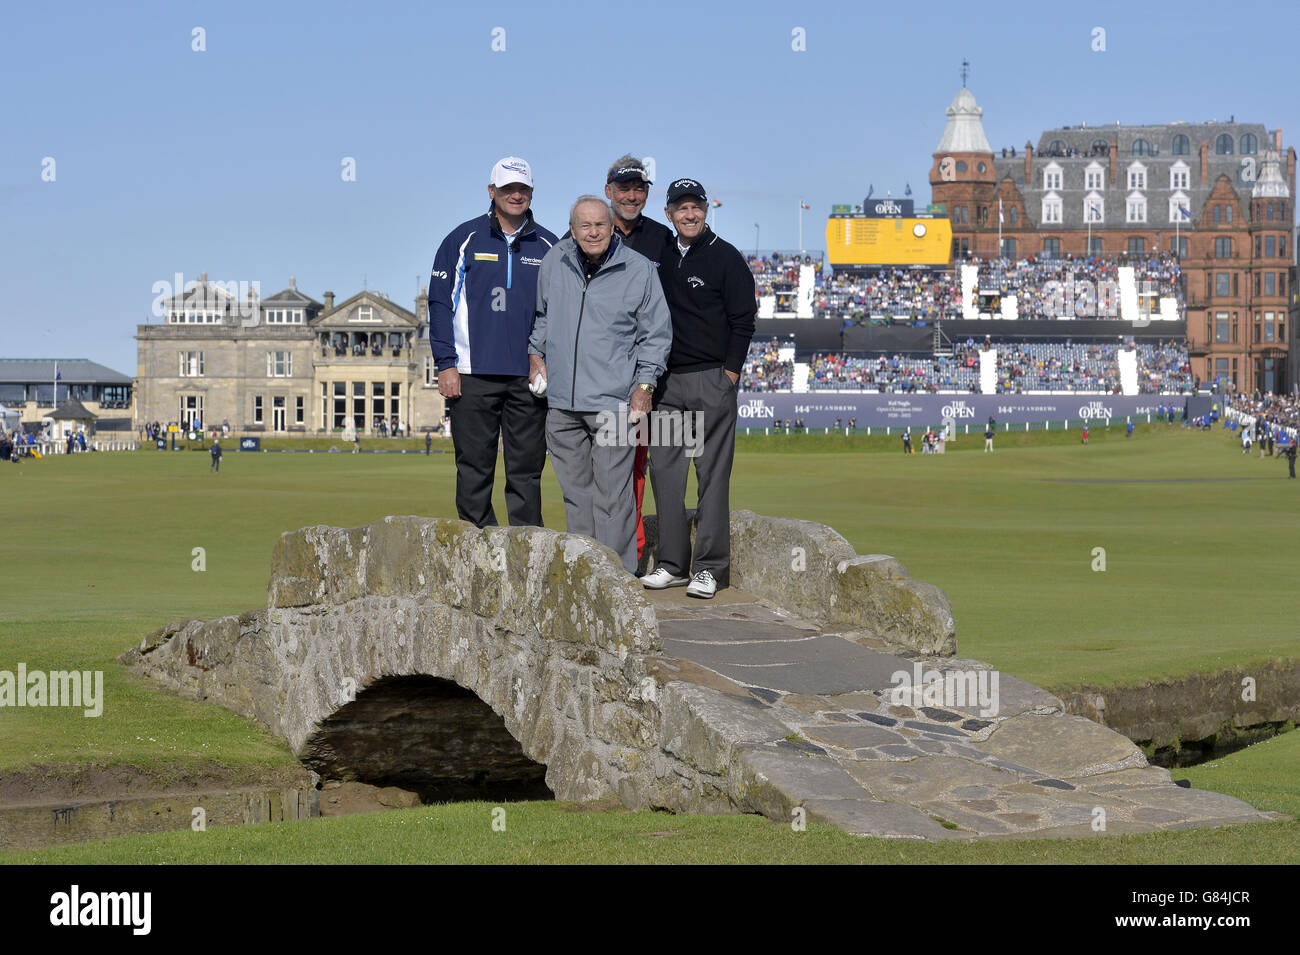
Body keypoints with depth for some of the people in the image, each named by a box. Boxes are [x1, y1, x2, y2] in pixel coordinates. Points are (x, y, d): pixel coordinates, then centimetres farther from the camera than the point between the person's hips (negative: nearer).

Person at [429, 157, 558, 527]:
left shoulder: (548, 247, 10)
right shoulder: (464, 240, 4)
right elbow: (440, 304, 3)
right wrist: (446, 364, -6)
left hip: (530, 376, 2)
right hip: (474, 375, -2)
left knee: (527, 470, 4)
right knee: (474, 469, 0)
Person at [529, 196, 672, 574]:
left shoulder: (639, 269, -2)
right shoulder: (554, 262, 8)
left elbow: (656, 333, 3)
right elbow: (542, 314, 26)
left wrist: (644, 385, -3)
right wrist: (536, 354, 16)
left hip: (613, 401, -4)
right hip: (562, 401, 4)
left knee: (612, 496, -8)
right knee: (575, 491, 8)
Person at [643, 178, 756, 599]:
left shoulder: (726, 258, -1)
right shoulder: (662, 258, 14)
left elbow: (743, 320, -3)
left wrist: (729, 373, -10)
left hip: (711, 380, -5)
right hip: (667, 382, 6)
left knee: (713, 474, -4)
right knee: (664, 470, 4)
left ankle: (709, 567, -3)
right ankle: (673, 564, 10)